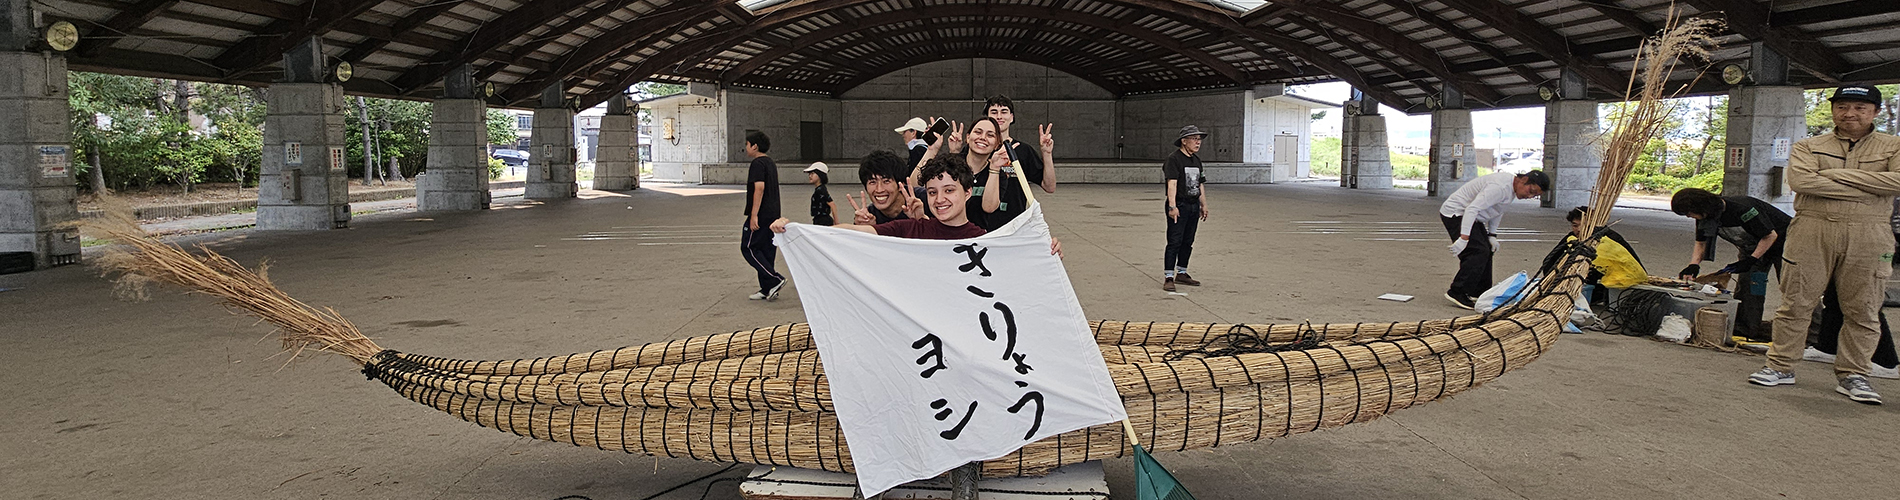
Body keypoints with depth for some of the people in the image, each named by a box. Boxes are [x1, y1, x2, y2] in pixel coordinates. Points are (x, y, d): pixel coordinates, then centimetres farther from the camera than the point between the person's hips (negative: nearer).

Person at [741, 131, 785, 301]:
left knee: (748, 248, -3)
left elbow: (759, 188, -23)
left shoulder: (758, 164, -12)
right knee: (766, 251, 11)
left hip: (761, 215, -10)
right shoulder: (770, 163, 18)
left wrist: (754, 215, -25)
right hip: (773, 215, 10)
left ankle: (775, 280, -10)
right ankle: (767, 290, 12)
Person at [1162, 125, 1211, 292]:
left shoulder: (1196, 159, 16)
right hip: (1179, 206, -8)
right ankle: (1168, 278, -6)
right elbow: (1172, 183, -18)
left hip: (1193, 206, 8)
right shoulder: (1173, 159, -10)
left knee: (1188, 242, 13)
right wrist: (1172, 206, -24)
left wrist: (1203, 205, 21)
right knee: (1175, 242, -8)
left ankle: (1181, 274, 24)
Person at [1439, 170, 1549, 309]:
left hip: (1470, 216, 11)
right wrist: (1464, 238, -36)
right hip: (1455, 213, -11)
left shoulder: (1512, 188, 5)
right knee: (1479, 252, -19)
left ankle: (1480, 293, 20)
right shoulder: (1500, 187, -27)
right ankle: (1457, 293, -17)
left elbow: (1497, 211, 19)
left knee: (1487, 251, 13)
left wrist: (1492, 235, 10)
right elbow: (1472, 209, -33)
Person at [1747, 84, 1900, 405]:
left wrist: (1838, 174, -10)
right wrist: (1867, 188, -11)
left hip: (1868, 236, 1)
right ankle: (1781, 366, 11)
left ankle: (1851, 375, 15)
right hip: (1812, 231, 0)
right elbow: (1800, 180, -11)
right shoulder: (1808, 147, 8)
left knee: (1863, 311, 4)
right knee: (1796, 303, 2)